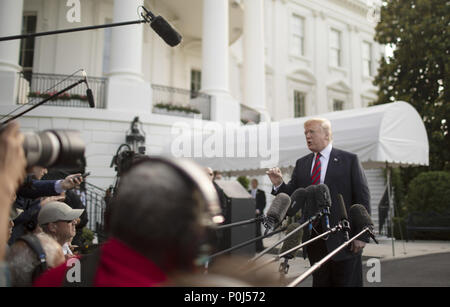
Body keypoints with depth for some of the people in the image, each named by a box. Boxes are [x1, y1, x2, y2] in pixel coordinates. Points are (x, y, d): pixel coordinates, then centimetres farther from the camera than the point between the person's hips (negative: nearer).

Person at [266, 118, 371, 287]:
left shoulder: (349, 160, -1)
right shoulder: (301, 164, 12)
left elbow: (362, 198, -3)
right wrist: (279, 184, -12)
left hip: (343, 236, -4)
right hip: (313, 236, 4)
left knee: (348, 282, 4)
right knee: (320, 282, 13)